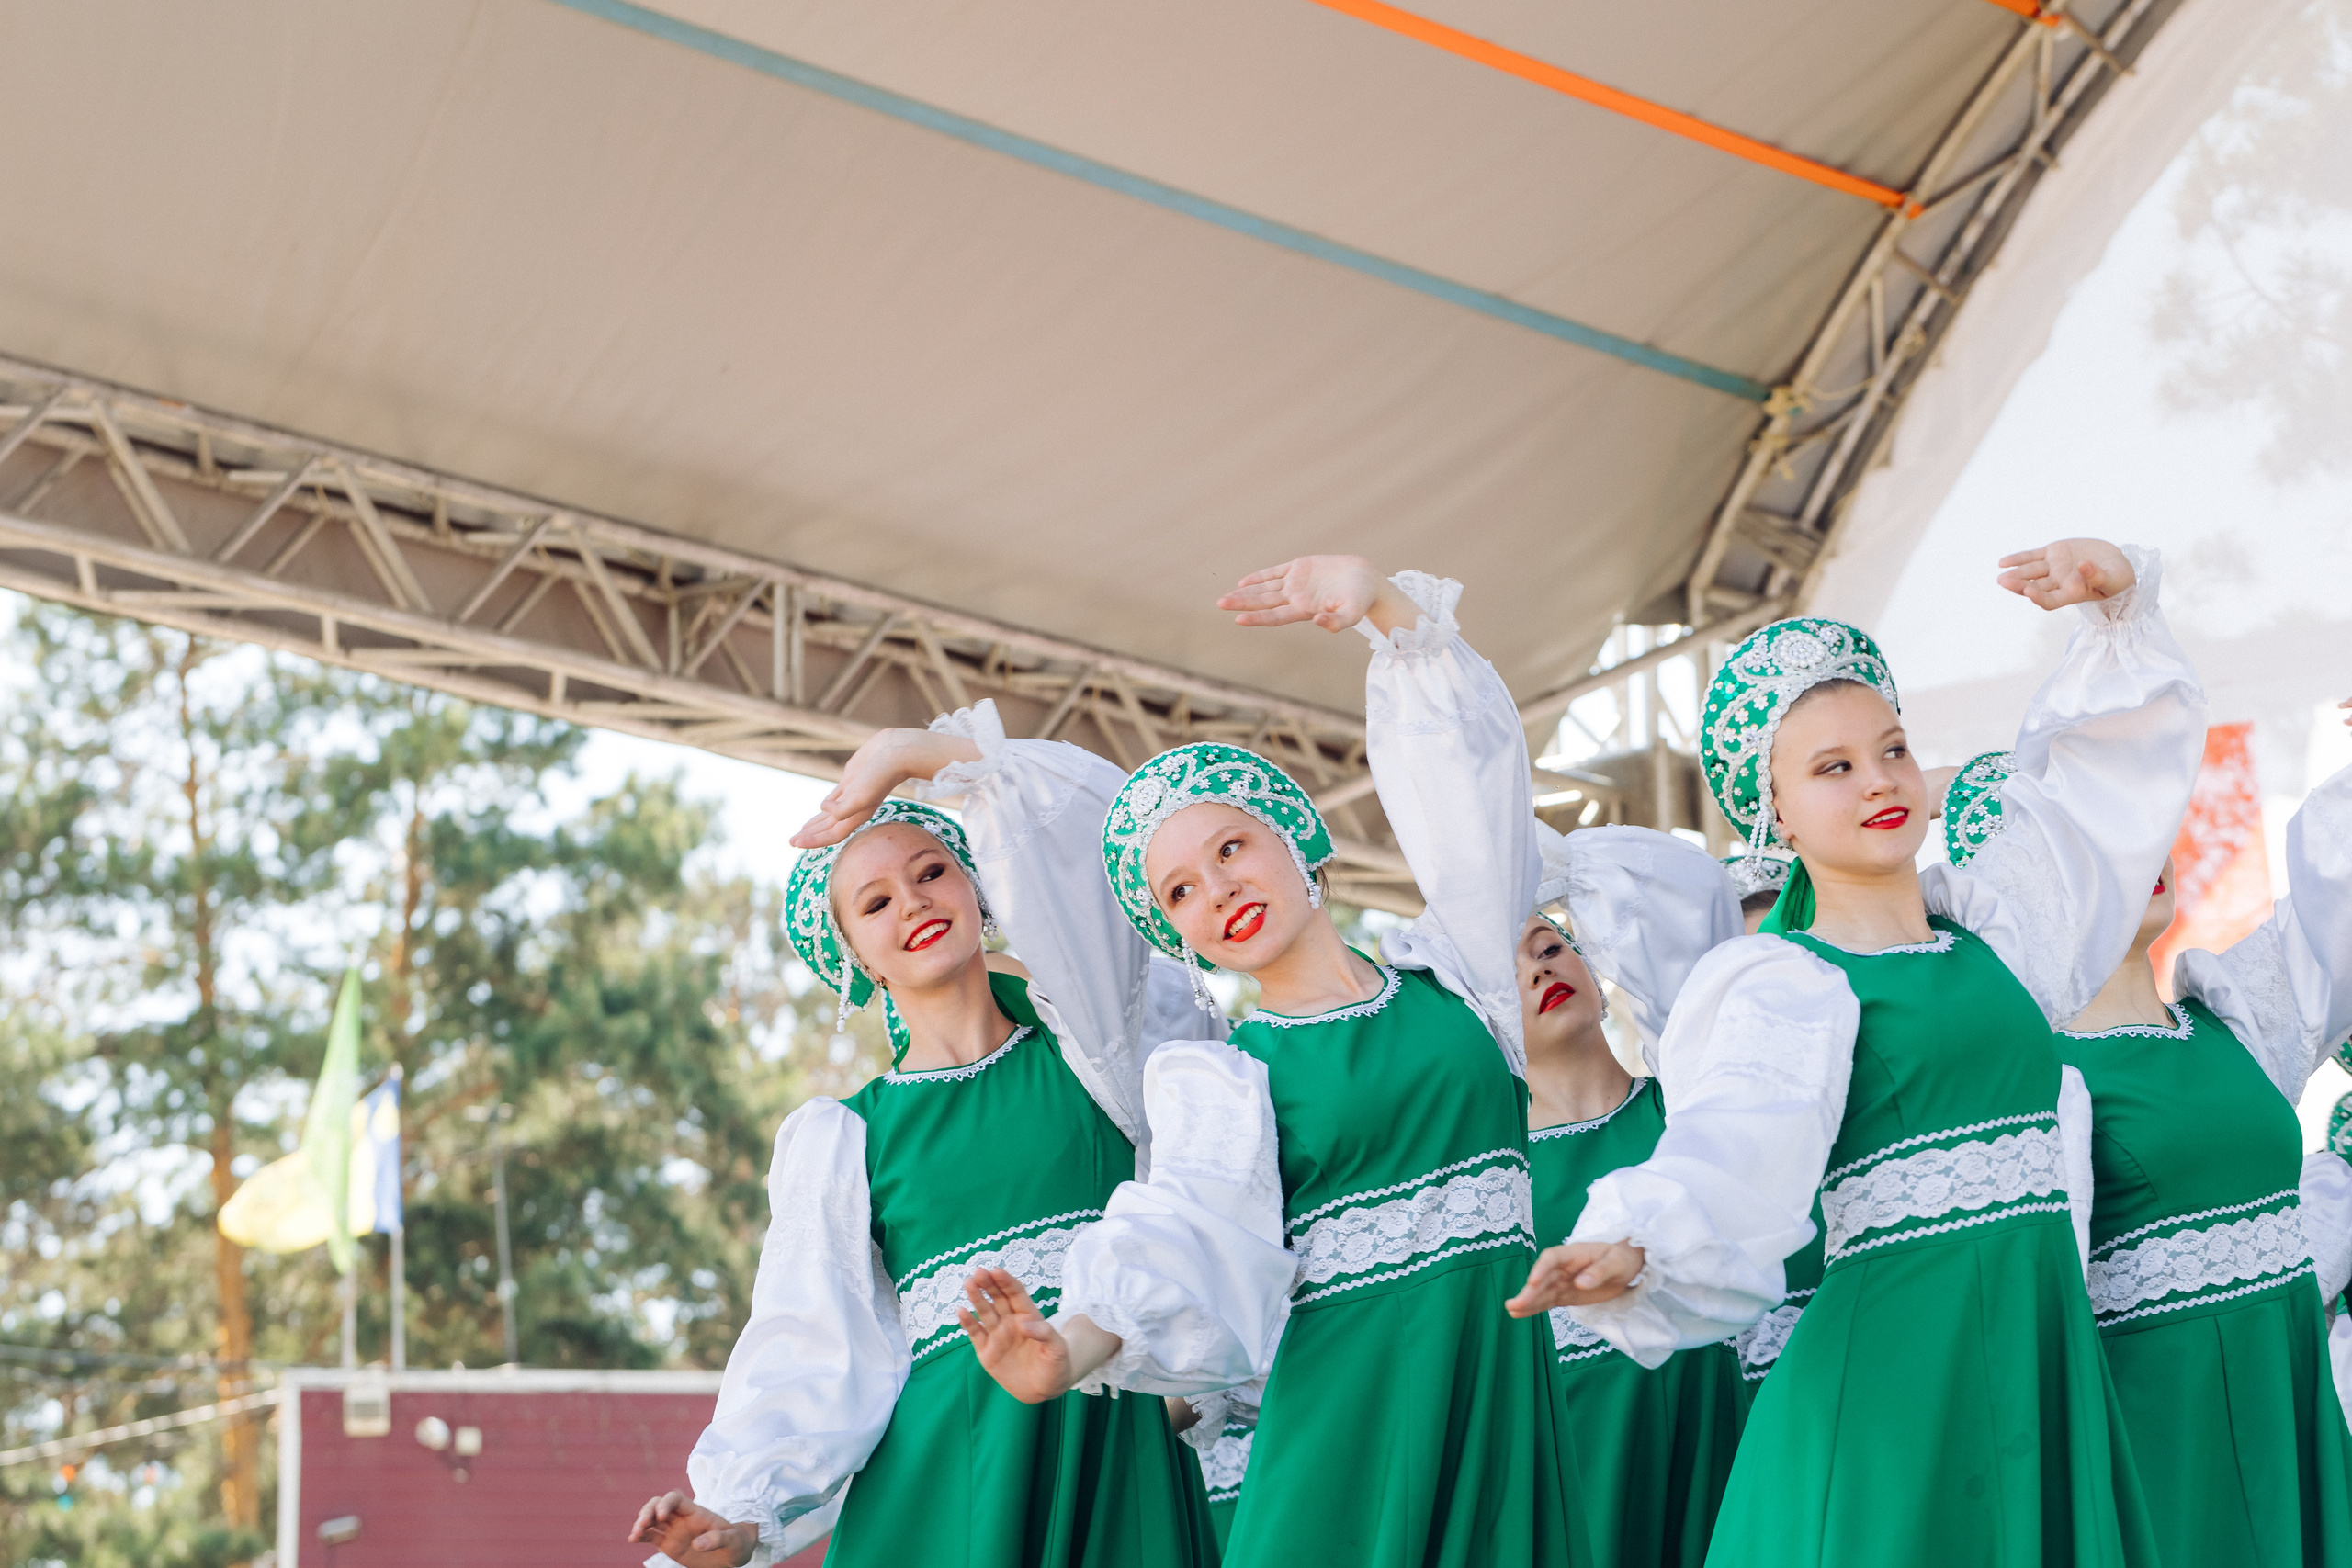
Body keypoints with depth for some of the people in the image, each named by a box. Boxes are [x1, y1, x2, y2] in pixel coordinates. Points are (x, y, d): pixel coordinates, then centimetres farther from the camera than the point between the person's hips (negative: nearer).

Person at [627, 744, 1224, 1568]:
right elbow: (816, 1353, 3)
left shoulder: (1083, 1043, 10)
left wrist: (906, 750, 8)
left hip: (1114, 1462, 0)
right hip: (945, 1465, 0)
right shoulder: (841, 1139, 10)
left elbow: (1087, 810, 4)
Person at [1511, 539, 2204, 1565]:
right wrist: (1629, 1247, -44)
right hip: (1898, 1375, -6)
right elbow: (1736, 1140, -24)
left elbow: (2124, 751, 25)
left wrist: (2114, 600, 13)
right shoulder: (1787, 987, -5)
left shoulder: (1989, 930, 14)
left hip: (2044, 1358, 6)